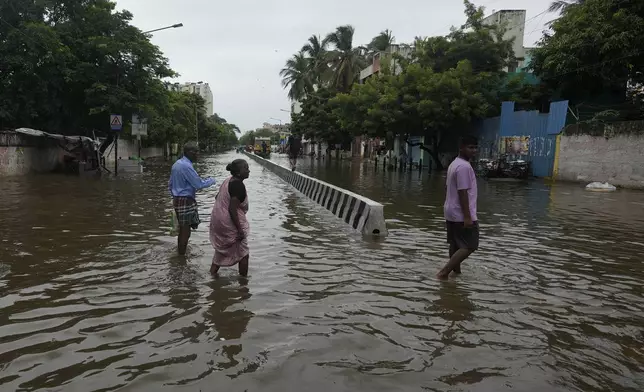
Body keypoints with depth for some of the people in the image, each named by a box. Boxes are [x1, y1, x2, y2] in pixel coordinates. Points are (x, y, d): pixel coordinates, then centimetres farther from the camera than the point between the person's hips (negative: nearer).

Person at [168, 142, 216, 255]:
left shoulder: (177, 164, 12)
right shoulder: (186, 166, -18)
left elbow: (170, 184, 19)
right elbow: (199, 184, -19)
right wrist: (211, 181, -3)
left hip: (178, 200, 10)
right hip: (186, 202, -10)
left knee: (182, 230, 17)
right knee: (186, 232, -3)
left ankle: (180, 254, 26)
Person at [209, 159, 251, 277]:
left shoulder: (228, 181, 9)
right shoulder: (238, 185, -20)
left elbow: (218, 198, 19)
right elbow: (232, 209, -26)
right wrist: (240, 230, -22)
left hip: (218, 221, 9)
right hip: (230, 224, -9)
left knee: (221, 251, 25)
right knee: (243, 254, 6)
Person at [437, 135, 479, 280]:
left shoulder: (455, 164, 14)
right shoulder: (464, 166, -18)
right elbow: (463, 193, -23)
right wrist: (467, 216, -23)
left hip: (452, 213, 10)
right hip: (461, 215, -10)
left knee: (456, 244, 15)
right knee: (469, 246, -5)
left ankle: (456, 271, 25)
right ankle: (444, 272, -9)